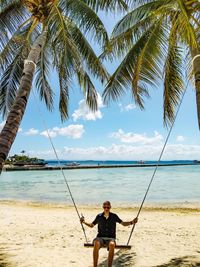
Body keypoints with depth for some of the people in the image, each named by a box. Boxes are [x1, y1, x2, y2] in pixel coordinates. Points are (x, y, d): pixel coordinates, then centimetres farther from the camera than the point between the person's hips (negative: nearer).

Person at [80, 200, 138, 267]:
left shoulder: (114, 216, 3)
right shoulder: (99, 216, 4)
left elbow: (123, 223, 12)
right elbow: (92, 225, 17)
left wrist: (132, 222, -4)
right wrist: (84, 222, 1)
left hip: (111, 237, 0)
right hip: (100, 237, 0)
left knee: (112, 244, -36)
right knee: (96, 244, -34)